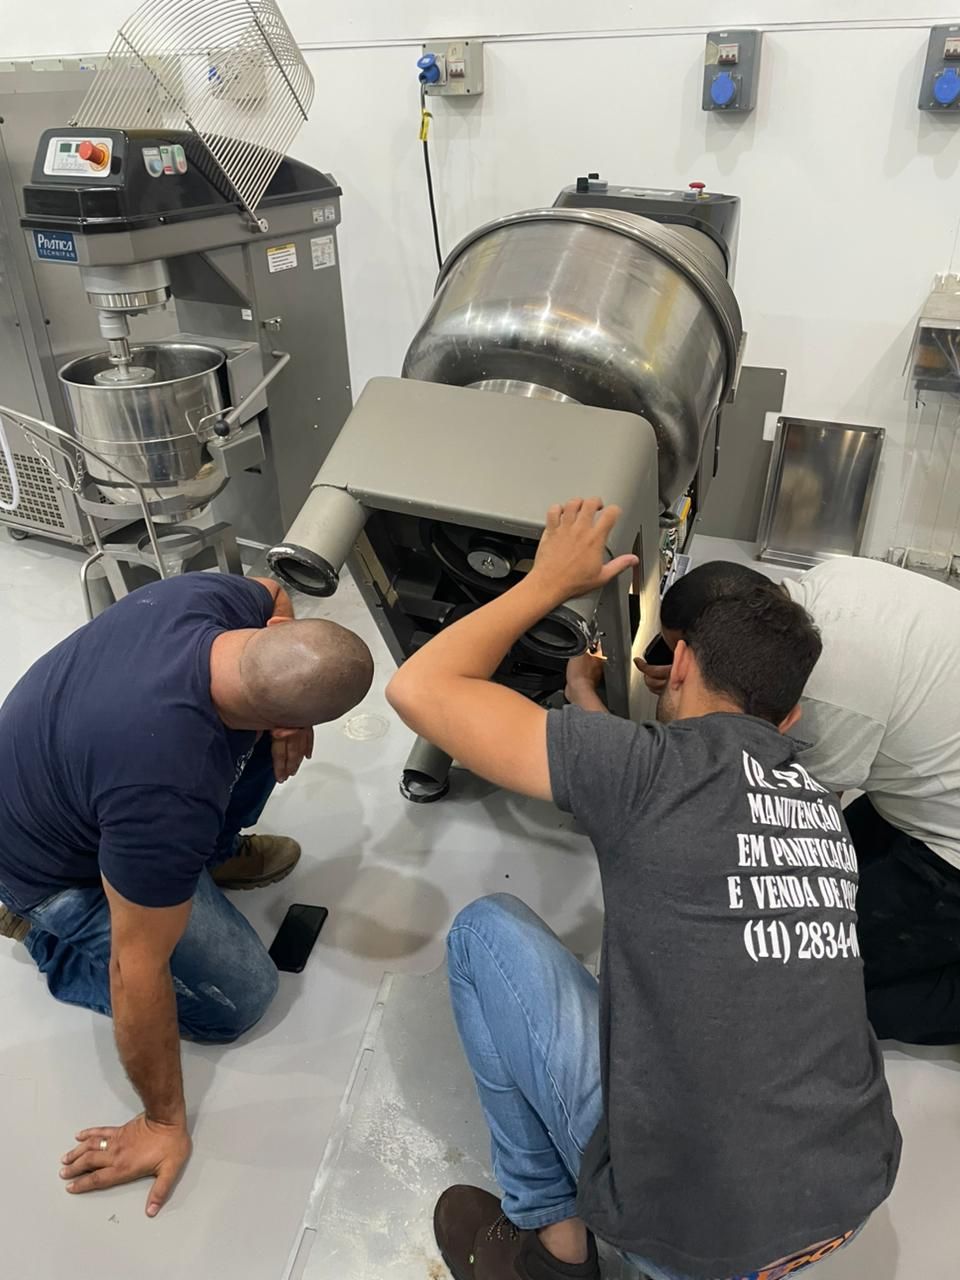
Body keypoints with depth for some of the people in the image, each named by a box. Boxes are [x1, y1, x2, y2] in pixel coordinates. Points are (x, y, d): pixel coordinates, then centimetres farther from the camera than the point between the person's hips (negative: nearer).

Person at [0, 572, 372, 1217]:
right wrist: (163, 1122, -15)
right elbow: (139, 971, -31)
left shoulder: (214, 596, -25)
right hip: (56, 866, -7)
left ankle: (208, 852, 17)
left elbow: (272, 594, 1)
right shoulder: (170, 794, -43)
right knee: (239, 996, -6)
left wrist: (288, 724, -15)